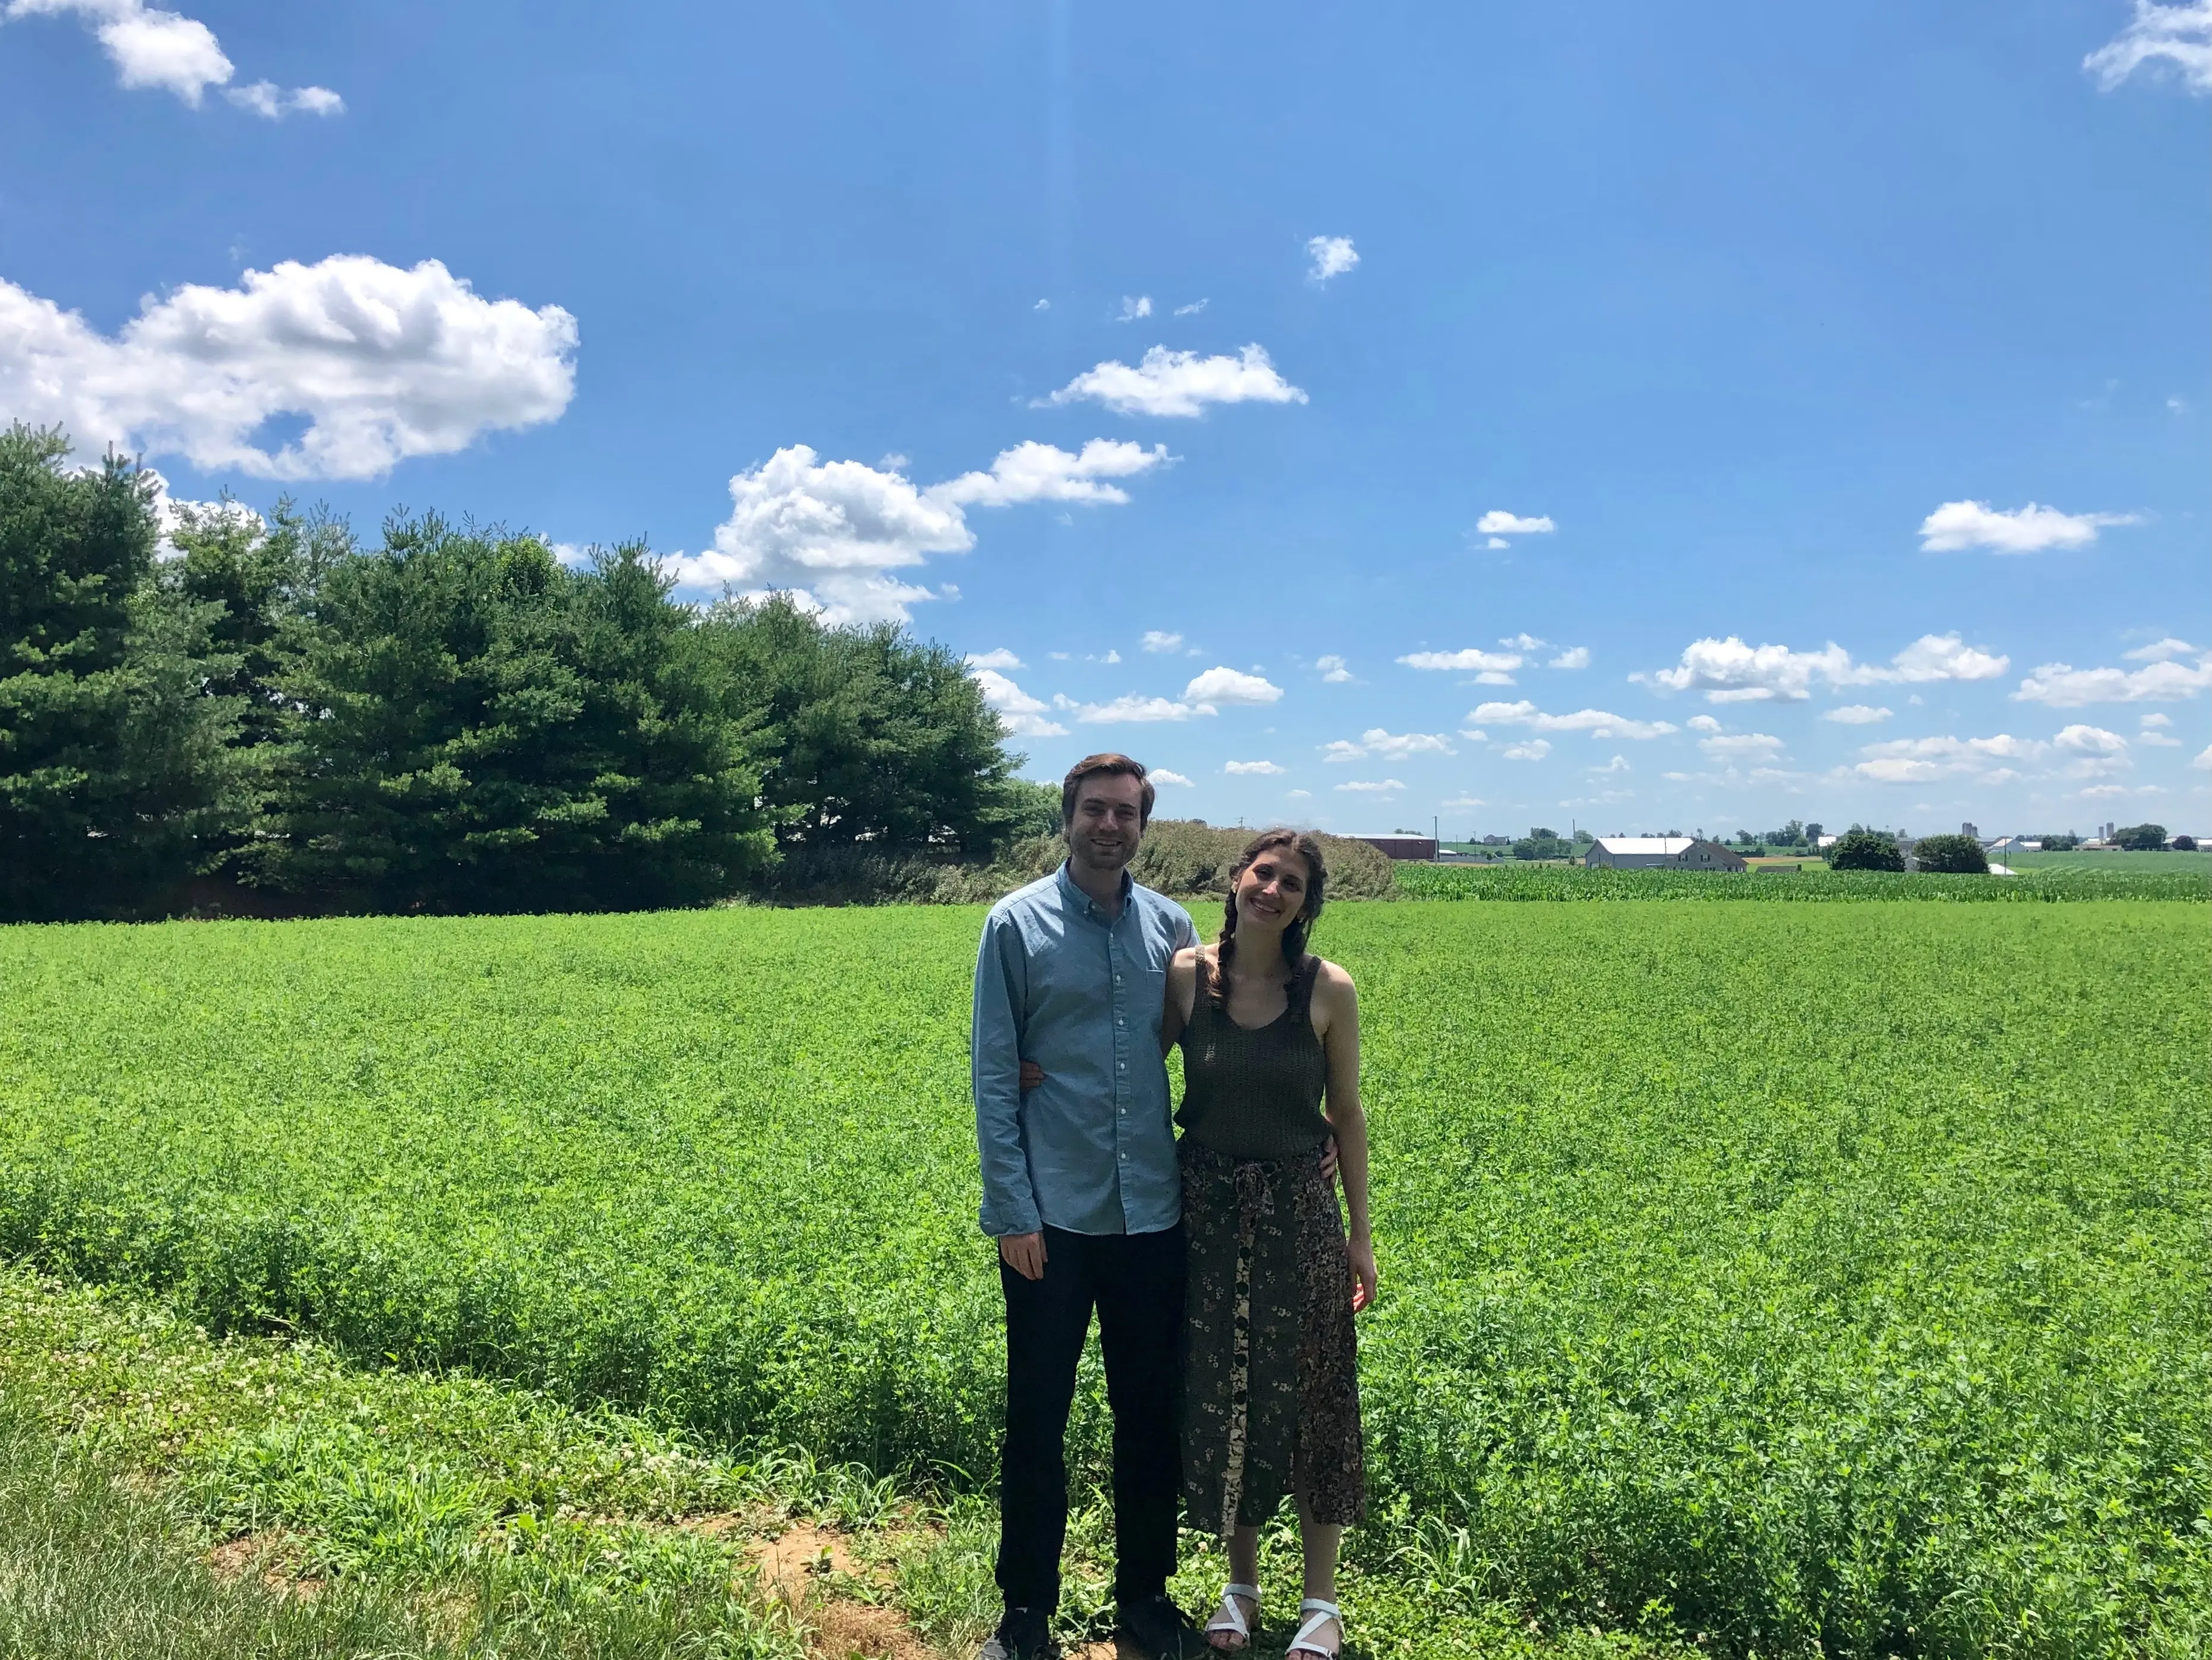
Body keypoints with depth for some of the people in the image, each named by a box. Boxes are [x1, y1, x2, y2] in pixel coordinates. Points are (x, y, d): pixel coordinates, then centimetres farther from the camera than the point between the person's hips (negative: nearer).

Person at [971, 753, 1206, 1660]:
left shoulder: (1171, 927, 5)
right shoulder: (1017, 923, -5)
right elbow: (993, 1074, -5)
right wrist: (1012, 1211, -10)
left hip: (1153, 1212, 3)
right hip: (1053, 1218, -3)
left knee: (1152, 1414, 14)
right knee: (1038, 1417, 9)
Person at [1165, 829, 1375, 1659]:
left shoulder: (1329, 989, -7)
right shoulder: (1185, 975, -6)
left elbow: (1346, 1114, 0)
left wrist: (1361, 1236, 2)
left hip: (1298, 1213, -1)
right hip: (1208, 1212, 1)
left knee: (1307, 1398, 8)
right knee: (1219, 1398, 11)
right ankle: (1241, 1583, 32)